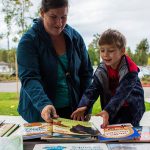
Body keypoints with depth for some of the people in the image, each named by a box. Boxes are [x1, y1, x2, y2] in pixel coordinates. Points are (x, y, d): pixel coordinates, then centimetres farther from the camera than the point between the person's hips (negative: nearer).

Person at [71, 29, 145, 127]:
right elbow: (93, 89, -17)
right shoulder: (101, 70, -9)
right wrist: (83, 106, -34)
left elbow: (122, 93, -34)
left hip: (131, 108, -4)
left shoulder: (130, 70, -24)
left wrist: (108, 111, -47)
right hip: (112, 108, 5)